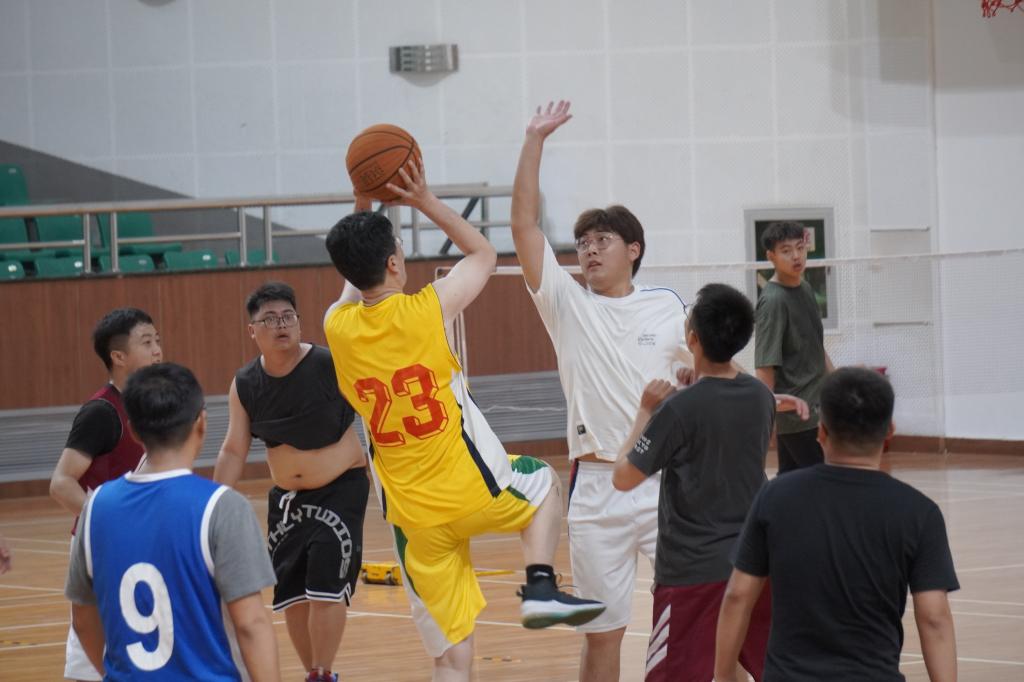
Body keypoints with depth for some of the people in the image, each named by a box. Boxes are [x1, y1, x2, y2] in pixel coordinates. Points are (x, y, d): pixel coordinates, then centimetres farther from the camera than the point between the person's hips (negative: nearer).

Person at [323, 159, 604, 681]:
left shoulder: (338, 327, -3)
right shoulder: (428, 309, -12)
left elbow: (354, 286, 23)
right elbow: (482, 252, 8)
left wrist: (363, 213, 18)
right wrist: (426, 202, 8)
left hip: (412, 517, 3)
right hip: (474, 491, -3)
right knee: (542, 484, 31)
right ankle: (541, 589, 13)